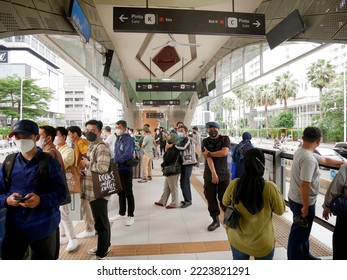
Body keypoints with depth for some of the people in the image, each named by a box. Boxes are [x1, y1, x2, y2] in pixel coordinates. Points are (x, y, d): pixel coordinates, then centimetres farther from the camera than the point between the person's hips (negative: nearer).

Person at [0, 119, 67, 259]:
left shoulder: (49, 161, -8)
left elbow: (62, 193, -10)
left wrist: (41, 200, -27)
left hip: (43, 228, -2)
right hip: (14, 228, 3)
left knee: (44, 258, 18)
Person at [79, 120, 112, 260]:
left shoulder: (102, 147, -18)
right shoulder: (92, 146, 14)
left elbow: (102, 167, -31)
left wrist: (87, 163, -15)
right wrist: (85, 166, 4)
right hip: (93, 190, 10)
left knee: (100, 222, 3)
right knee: (102, 221, 21)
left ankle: (101, 254, 17)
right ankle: (104, 246, 36)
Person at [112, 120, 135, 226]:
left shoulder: (128, 139, -15)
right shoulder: (118, 139, 11)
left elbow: (128, 155, -27)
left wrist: (116, 161, -20)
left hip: (126, 170, -8)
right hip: (118, 169, 8)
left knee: (128, 193, 3)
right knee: (120, 192, 17)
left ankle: (130, 216, 15)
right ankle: (122, 213, 31)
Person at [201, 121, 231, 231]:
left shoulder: (225, 139, 1)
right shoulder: (205, 142, 3)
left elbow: (224, 152, -16)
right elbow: (208, 158, -9)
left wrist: (209, 153, -9)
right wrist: (213, 173, -19)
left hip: (224, 174, -2)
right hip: (209, 174, 2)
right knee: (211, 198, 5)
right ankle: (215, 220, 20)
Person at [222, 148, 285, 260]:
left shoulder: (234, 185, -18)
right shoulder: (270, 188, -24)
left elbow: (225, 202, 2)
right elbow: (280, 211, -7)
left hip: (238, 240, 2)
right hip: (263, 242, -1)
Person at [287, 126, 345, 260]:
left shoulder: (301, 152, 3)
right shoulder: (308, 159, -28)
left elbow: (325, 160, 17)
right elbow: (305, 185, -30)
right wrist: (305, 207, -22)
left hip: (295, 198, 10)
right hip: (302, 202, -10)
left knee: (303, 231, 26)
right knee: (299, 233, 7)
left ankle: (304, 255, 45)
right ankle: (294, 259, 24)